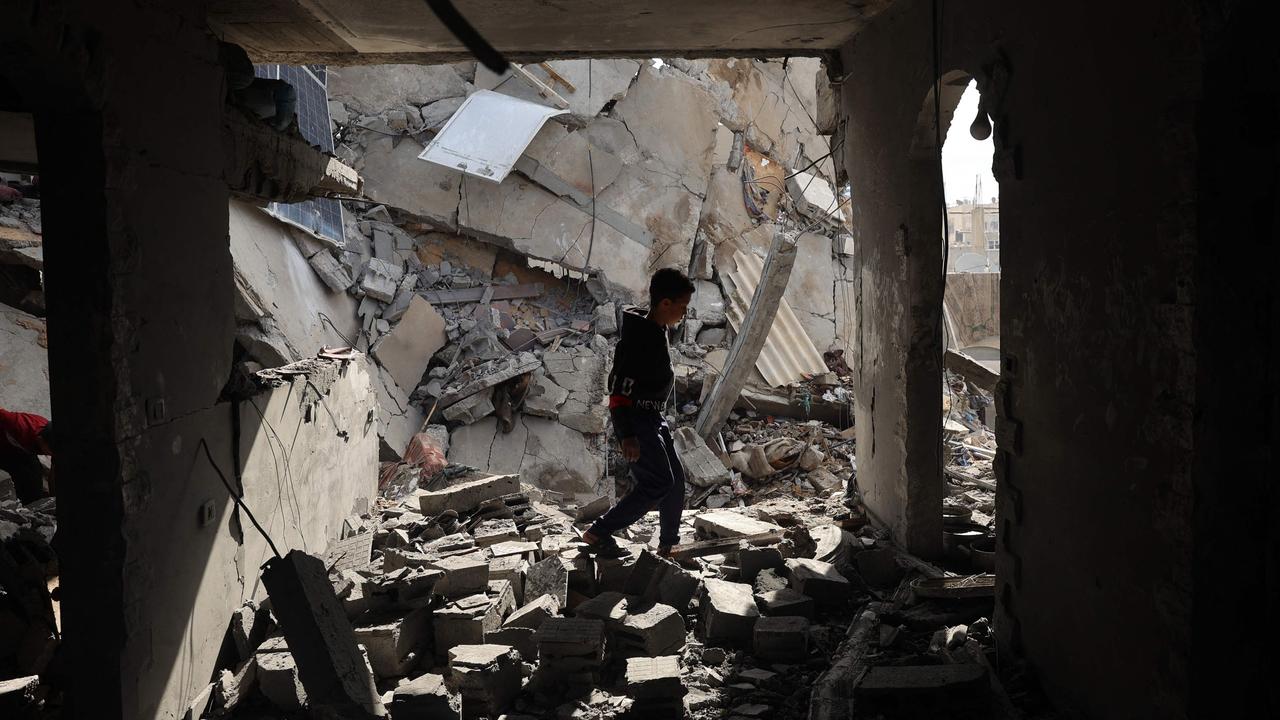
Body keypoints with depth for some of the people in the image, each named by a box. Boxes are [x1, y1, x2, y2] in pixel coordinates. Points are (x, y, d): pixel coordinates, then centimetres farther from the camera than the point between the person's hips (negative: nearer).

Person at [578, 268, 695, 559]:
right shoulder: (639, 338, -23)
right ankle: (597, 534, -3)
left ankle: (668, 545, 23)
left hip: (653, 418, 10)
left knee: (676, 479, 12)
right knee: (658, 483, -10)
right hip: (636, 419, -10)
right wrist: (627, 435, -28)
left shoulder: (656, 331, 7)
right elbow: (618, 388, -25)